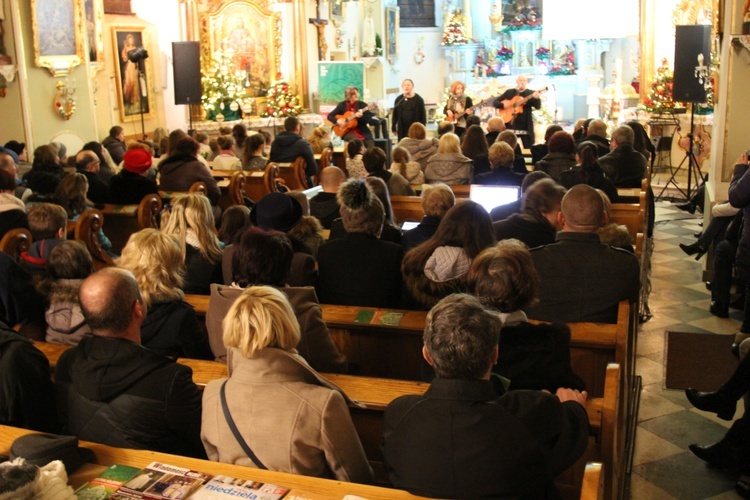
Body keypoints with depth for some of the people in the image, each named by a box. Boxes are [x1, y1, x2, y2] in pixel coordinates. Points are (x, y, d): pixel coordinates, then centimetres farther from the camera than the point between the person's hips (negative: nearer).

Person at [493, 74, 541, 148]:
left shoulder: (531, 93, 5)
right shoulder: (509, 92, 9)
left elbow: (538, 106, -8)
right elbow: (495, 102, 9)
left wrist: (536, 98, -28)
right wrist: (503, 105, -11)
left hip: (525, 126, -1)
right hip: (510, 125, 1)